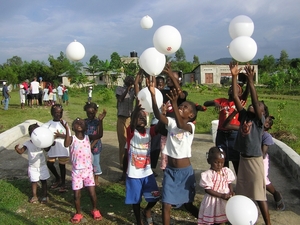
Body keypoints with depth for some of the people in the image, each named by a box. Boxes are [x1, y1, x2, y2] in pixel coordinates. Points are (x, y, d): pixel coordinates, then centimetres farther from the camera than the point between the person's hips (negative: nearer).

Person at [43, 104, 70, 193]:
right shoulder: (48, 124, -1)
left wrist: (60, 135, -23)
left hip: (63, 149, -3)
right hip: (52, 148, 3)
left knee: (62, 165, 6)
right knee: (49, 164, 10)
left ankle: (63, 183, 26)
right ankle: (58, 178, 36)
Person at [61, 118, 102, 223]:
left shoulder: (88, 137, -1)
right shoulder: (72, 139, -10)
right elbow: (66, 145, -31)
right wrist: (66, 129, -39)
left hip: (88, 170, 2)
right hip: (76, 171, -1)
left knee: (92, 193, 4)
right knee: (77, 195, 7)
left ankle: (95, 210, 30)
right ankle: (78, 213, 30)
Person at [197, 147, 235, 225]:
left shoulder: (227, 171, -1)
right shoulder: (208, 174, -18)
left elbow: (229, 183, 8)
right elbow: (208, 190, -19)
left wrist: (231, 192, -13)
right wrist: (222, 195, -24)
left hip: (225, 200, 5)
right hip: (213, 201, -5)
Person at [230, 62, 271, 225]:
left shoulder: (260, 120, -10)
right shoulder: (244, 115, 3)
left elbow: (255, 101, -25)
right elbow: (235, 97, -4)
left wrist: (250, 81, -33)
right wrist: (234, 76, -11)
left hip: (255, 160, -6)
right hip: (243, 159, 6)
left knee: (259, 196, 1)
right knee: (242, 193, 17)